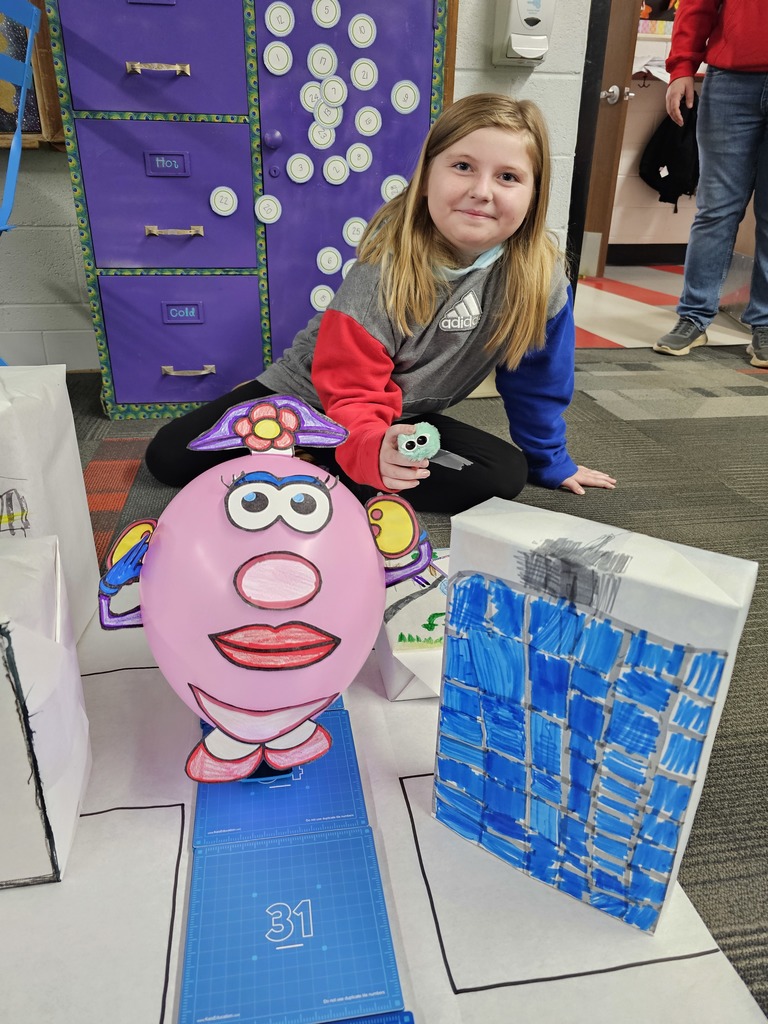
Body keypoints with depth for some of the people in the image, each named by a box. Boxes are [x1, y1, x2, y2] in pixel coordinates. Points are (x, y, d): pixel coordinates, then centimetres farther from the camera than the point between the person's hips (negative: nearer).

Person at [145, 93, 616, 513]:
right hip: (312, 394, -3)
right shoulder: (389, 264, -26)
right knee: (169, 456, -11)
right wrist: (371, 448, -48)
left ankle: (318, 471, -18)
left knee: (508, 474, -23)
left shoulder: (539, 275, -16)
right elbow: (352, 391, -28)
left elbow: (537, 379, -2)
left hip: (401, 417, 4)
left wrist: (552, 462, 6)